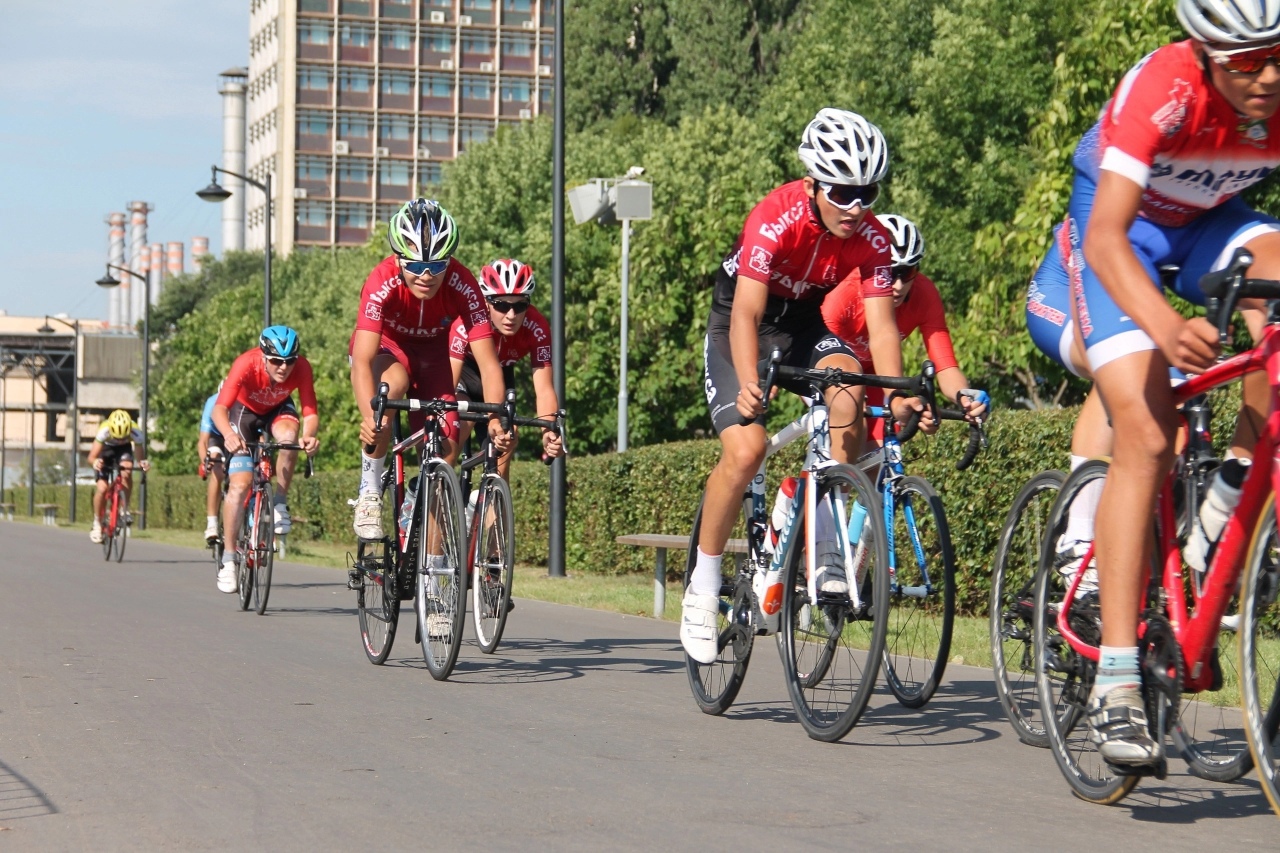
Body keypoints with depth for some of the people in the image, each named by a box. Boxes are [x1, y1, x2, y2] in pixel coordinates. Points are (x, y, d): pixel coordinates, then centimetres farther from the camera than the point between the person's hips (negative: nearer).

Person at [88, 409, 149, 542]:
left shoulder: (135, 432, -35)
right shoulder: (104, 430, -38)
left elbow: (140, 455, -27)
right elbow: (91, 457, -38)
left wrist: (143, 463, -51)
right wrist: (95, 462, -61)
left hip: (124, 449, 1)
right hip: (106, 449, -1)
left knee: (126, 472, -32)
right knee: (101, 488, -14)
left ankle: (126, 509, -13)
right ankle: (97, 524, 7)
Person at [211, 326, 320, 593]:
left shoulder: (302, 367, -32)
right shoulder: (246, 365, -38)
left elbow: (310, 413, -35)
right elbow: (219, 408, -46)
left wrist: (309, 436, -57)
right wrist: (228, 434, -67)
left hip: (278, 409, 2)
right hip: (245, 409, -2)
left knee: (289, 436, -35)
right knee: (240, 484, -14)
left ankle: (280, 504, -12)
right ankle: (228, 559, -3)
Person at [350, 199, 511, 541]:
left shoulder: (462, 285, -31)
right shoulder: (382, 283, -35)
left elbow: (488, 362, -33)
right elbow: (362, 360, -44)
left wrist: (495, 420, -49)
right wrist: (369, 417, -61)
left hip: (432, 354, 3)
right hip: (386, 350, -3)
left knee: (446, 449, -12)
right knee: (392, 384, -38)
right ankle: (369, 493, -24)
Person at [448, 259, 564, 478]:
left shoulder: (536, 328, -33)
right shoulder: (466, 324, -39)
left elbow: (544, 389, -35)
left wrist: (549, 431, -52)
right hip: (464, 368, -3)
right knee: (458, 426, -27)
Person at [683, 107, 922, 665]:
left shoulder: (871, 239, -19)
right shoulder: (775, 219, -31)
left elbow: (881, 325, -23)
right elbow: (746, 313, -37)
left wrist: (898, 396, -39)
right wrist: (749, 382, -54)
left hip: (806, 323, 3)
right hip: (741, 325, -3)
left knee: (847, 381, -30)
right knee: (746, 448, -23)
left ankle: (829, 554, -21)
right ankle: (703, 587, -4)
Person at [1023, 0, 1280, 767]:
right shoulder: (1164, 89, -35)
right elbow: (1106, 234, -42)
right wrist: (1165, 327, -59)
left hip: (1213, 223, 4)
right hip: (1123, 227, -4)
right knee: (1146, 436, -20)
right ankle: (1116, 680, -20)